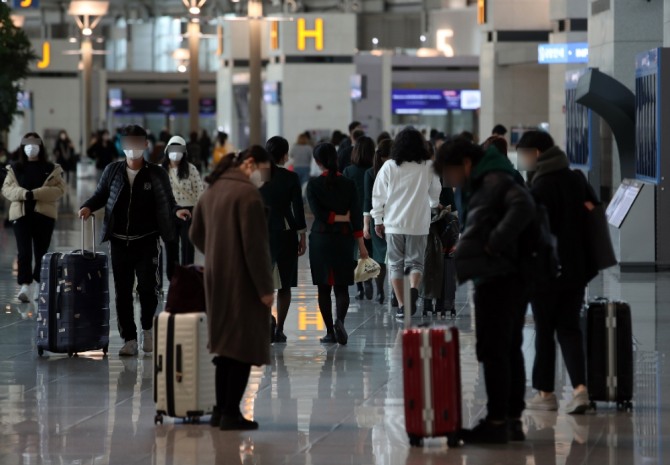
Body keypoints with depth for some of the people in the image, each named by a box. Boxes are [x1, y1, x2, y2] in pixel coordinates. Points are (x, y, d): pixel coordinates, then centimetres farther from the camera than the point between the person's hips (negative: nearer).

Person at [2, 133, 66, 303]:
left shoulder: (51, 169, 7)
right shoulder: (14, 169, 11)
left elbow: (60, 189, -4)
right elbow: (6, 188, 3)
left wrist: (35, 194, -16)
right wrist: (23, 194, -17)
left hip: (44, 214, 0)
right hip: (21, 214, 0)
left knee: (41, 252, 5)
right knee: (24, 251, -12)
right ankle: (25, 285, -20)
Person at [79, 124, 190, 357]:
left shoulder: (157, 174, 1)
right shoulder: (113, 171, 5)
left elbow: (168, 202, 4)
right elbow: (101, 195, 13)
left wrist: (177, 211, -17)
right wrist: (88, 207, -6)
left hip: (147, 241, -2)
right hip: (120, 241, 2)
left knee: (148, 287, -10)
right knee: (123, 292, 3)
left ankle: (147, 329, 16)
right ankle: (129, 339, 12)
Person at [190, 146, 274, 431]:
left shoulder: (212, 190, 11)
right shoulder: (247, 193, -16)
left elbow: (196, 234, 20)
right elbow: (255, 245, -20)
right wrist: (265, 288, -16)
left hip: (216, 280, 9)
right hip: (242, 282, -9)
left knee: (225, 344, 16)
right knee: (243, 345, -2)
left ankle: (221, 410, 20)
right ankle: (230, 414, -2)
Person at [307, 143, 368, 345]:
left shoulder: (314, 185, -5)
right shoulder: (348, 184, 0)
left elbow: (318, 213, -13)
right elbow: (356, 215, -3)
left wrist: (336, 217, 2)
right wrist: (361, 245, -1)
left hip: (320, 239, -1)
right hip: (343, 238, 1)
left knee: (324, 288, 6)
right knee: (342, 287, 5)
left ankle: (330, 331, 6)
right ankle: (340, 320, -21)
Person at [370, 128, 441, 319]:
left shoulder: (389, 167, -2)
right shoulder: (429, 167, -1)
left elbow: (378, 195, 0)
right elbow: (435, 193, 13)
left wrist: (378, 220, 10)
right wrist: (433, 205, 35)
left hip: (393, 224, 0)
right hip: (419, 223, 0)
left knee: (396, 264, 8)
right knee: (415, 261, 7)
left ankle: (401, 305, 3)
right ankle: (414, 289, -22)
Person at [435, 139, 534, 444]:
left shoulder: (495, 181, -10)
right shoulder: (480, 187, 19)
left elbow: (523, 207, -25)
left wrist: (494, 243, -21)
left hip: (497, 279, -10)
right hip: (508, 280, 10)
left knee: (493, 351, -6)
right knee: (509, 350, 13)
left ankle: (497, 422, -3)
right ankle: (513, 420, 18)